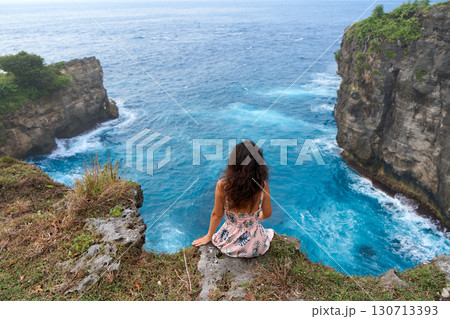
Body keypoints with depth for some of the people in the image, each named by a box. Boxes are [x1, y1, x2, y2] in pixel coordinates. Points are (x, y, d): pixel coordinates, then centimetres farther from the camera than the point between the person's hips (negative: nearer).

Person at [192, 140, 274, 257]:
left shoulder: (222, 186, -23)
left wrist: (209, 236, 12)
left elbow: (216, 215, -8)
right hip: (255, 247, 0)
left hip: (229, 245, 0)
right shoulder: (263, 187, -22)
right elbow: (267, 214, -4)